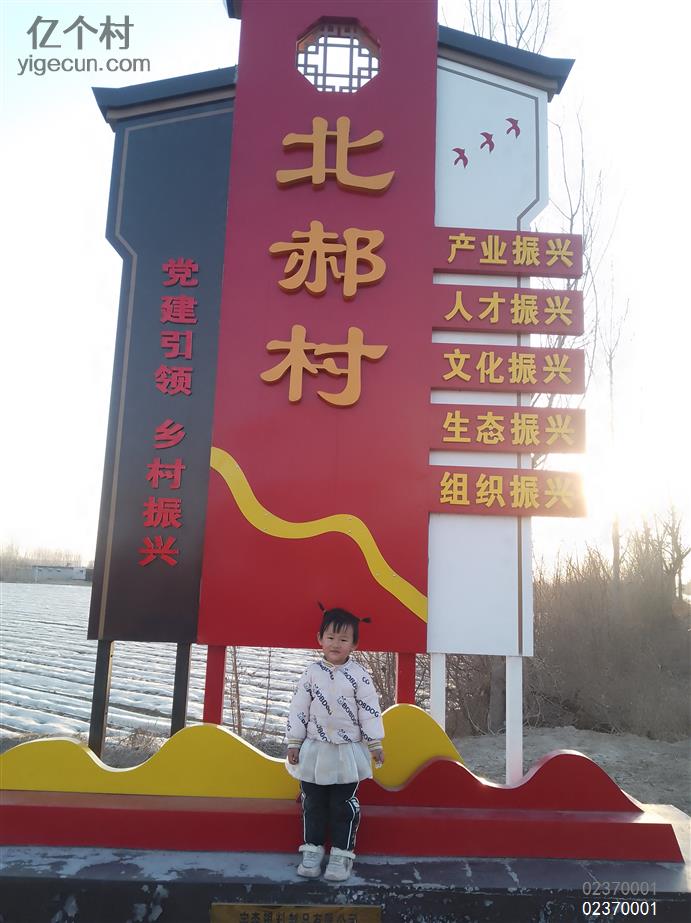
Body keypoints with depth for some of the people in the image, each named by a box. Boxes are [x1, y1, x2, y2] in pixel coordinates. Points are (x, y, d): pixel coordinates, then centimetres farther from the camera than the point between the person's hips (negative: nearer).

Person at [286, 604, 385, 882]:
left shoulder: (359, 676, -8)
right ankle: (312, 850, 26)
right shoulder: (311, 673, -4)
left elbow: (369, 711, -5)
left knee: (343, 806, 7)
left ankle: (342, 854, 19)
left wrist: (375, 745, -5)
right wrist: (293, 744, -1)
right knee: (313, 804, 13)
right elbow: (298, 709, -1)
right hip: (314, 751, 2)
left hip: (347, 753, -2)